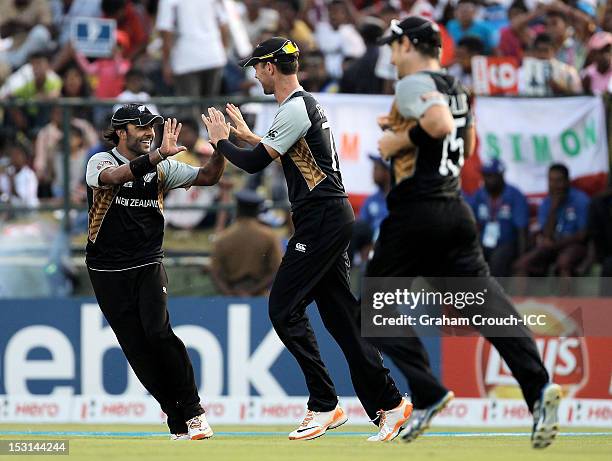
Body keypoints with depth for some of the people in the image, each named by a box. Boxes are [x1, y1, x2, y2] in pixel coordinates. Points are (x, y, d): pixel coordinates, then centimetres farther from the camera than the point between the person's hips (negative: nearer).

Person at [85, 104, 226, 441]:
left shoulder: (161, 168, 8)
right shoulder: (101, 161, -6)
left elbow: (208, 177, 3)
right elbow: (115, 177, -29)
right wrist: (161, 154, -38)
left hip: (149, 266, 1)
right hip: (109, 272, -1)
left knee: (157, 331, -20)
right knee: (137, 346, -4)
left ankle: (192, 411, -11)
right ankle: (179, 422, 5)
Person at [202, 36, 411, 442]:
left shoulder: (295, 108, -14)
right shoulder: (309, 104, 18)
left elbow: (254, 164, -13)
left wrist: (221, 141, 4)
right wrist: (247, 135, 40)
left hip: (320, 219, -10)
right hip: (334, 217, 10)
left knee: (284, 309, -8)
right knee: (341, 314, 9)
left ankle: (324, 405, -9)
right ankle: (388, 404, 7)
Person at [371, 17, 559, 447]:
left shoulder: (414, 84, -10)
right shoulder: (456, 88, 18)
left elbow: (440, 123, -28)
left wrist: (398, 141, -14)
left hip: (415, 213, -8)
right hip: (455, 209, 8)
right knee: (483, 297, -1)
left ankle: (429, 394, -5)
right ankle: (538, 385, -20)